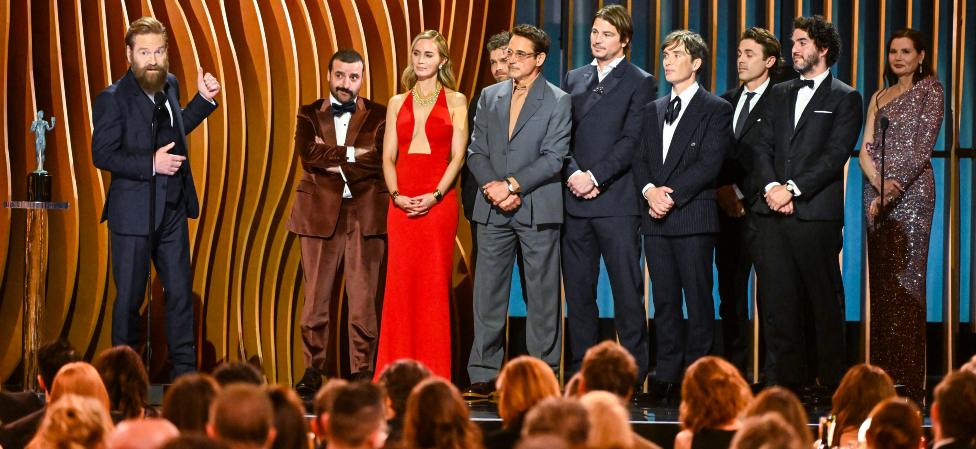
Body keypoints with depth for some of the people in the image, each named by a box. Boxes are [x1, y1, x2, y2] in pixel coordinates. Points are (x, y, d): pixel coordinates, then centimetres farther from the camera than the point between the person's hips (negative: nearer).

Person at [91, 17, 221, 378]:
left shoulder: (169, 85, 7)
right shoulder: (113, 99, -13)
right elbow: (102, 155, -16)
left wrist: (204, 100, 13)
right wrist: (150, 164, -22)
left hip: (172, 210, 6)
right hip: (133, 212, -6)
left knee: (180, 291, 8)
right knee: (129, 295, 4)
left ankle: (184, 370, 16)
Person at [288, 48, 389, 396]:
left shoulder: (378, 117, 9)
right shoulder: (309, 115, 11)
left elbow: (382, 160, -6)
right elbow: (308, 154, -7)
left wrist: (332, 161, -6)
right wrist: (352, 154, -8)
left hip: (366, 216, -1)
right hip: (320, 214, 1)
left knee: (364, 299, -2)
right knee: (316, 299, 1)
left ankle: (362, 372, 4)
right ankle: (313, 371, 7)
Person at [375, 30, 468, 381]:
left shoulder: (455, 101, 6)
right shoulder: (397, 103, 15)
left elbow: (458, 156, -1)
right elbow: (388, 156, 11)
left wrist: (435, 196, -14)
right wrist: (396, 194, -7)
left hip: (439, 200, -3)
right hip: (402, 202, 3)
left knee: (434, 284, -4)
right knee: (400, 284, -1)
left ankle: (433, 374, -1)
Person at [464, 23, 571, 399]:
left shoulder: (558, 102, 1)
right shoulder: (489, 97, 13)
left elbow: (554, 159, -8)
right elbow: (476, 152, 8)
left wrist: (512, 185, -15)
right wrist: (493, 187, -8)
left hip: (538, 211, -4)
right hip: (493, 212, 4)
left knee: (541, 297, 1)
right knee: (488, 294, 1)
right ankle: (484, 377, 3)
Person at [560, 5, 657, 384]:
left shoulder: (640, 83, 1)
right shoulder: (573, 79, 17)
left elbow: (632, 140, -8)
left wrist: (594, 177, -15)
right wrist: (574, 174, -7)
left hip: (617, 200, -5)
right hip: (575, 199, 5)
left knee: (627, 291, -4)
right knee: (578, 290, 7)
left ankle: (634, 373, 0)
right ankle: (580, 371, 12)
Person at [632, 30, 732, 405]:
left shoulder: (716, 110, 1)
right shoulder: (653, 110, 19)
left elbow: (709, 163, -9)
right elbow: (640, 159, 13)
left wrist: (671, 193, -15)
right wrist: (650, 190, -8)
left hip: (694, 217, -5)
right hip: (656, 218, 5)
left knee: (698, 300, -3)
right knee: (664, 300, 6)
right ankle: (667, 374, 8)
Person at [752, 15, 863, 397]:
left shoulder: (845, 99, 3)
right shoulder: (780, 94, 20)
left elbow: (835, 155, -7)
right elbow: (763, 147, 12)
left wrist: (793, 189, -14)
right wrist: (771, 187, -6)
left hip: (816, 212, -5)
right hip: (773, 210, 5)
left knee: (824, 301, -2)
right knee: (776, 299, 2)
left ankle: (830, 383, 4)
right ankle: (784, 379, 6)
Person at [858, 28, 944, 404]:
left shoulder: (930, 90, 0)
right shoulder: (879, 97, 18)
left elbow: (923, 147, -9)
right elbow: (866, 150, 9)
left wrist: (894, 187, -16)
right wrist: (877, 184, -10)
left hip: (912, 191, -6)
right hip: (877, 193, 6)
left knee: (906, 282, -9)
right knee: (880, 283, 5)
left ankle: (909, 383, -9)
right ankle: (883, 375, 8)